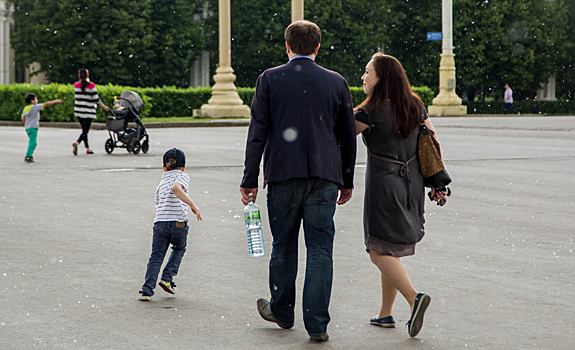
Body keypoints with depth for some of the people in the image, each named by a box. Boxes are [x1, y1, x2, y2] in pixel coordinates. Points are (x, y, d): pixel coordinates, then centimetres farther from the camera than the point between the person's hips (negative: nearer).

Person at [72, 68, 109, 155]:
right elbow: (96, 99, -7)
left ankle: (88, 148, 20)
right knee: (85, 131, -5)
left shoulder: (76, 85, 2)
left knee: (84, 130, 16)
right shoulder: (91, 85, -10)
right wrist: (104, 107, 4)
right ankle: (76, 143, -29)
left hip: (78, 110, 5)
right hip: (88, 111, -5)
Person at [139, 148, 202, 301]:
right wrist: (192, 204, -24)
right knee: (179, 249, 24)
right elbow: (176, 188, -18)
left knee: (156, 257, 8)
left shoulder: (162, 183, 23)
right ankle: (167, 278, 12)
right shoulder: (182, 176, 5)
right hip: (178, 222, -4)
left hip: (159, 222, 4)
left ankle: (147, 290, -2)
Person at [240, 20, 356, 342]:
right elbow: (348, 136, 9)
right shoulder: (337, 82, 5)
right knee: (320, 250, 2)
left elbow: (258, 132, -2)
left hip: (283, 174, 0)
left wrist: (250, 179, 1)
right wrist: (347, 181, 18)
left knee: (284, 246, 13)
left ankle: (282, 310, 29)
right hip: (324, 177, 1)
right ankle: (317, 324, 0)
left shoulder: (270, 79, 0)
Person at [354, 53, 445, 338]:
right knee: (391, 249, 15)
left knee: (379, 251, -1)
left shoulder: (371, 112, -12)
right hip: (412, 182, 7)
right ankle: (385, 314, 20)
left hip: (384, 183, -7)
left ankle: (414, 297, -21)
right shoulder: (414, 106, 6)